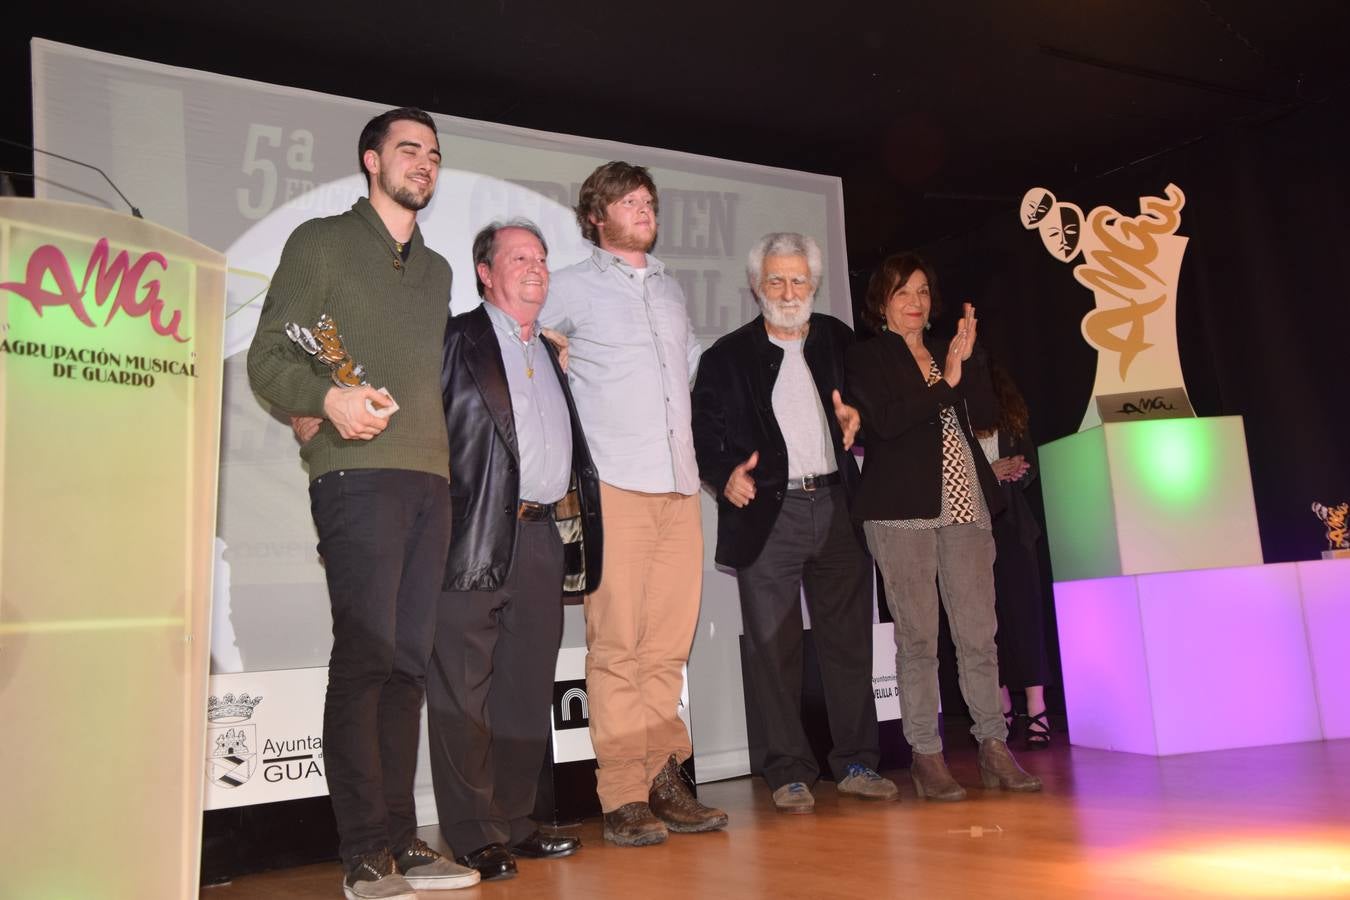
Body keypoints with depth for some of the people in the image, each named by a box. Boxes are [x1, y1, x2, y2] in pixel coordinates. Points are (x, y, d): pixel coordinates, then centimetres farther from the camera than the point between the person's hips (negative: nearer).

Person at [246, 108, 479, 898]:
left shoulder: (437, 270, 24)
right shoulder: (322, 242, 7)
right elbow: (268, 358, -1)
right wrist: (328, 398, -20)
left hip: (431, 478, 6)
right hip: (358, 472, -6)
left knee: (409, 662, 6)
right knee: (365, 656, -9)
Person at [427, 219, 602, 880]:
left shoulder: (552, 354, 22)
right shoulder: (456, 340, 1)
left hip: (542, 537, 7)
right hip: (476, 537, -6)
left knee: (527, 693, 12)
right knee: (463, 692, -1)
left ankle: (514, 824, 24)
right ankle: (474, 837, 9)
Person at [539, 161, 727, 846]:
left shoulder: (670, 288, 22)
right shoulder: (570, 287, 6)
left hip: (679, 486, 5)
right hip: (613, 486, -5)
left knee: (669, 641, 5)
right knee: (616, 644, -5)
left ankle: (664, 780, 14)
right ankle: (623, 797, 1)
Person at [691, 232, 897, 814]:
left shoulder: (840, 341, 13)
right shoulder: (726, 357, 5)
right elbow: (704, 436, 2)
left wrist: (857, 418, 1)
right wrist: (726, 476, -15)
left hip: (836, 509, 3)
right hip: (766, 514, -2)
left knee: (848, 642, 7)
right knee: (773, 649, 1)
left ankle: (857, 763, 19)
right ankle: (789, 772, 11)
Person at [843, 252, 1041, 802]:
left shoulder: (946, 352, 21)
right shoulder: (866, 358, 5)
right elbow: (885, 420, -12)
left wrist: (969, 361, 3)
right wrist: (946, 383, -14)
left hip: (964, 505, 5)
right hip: (902, 510, -4)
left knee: (978, 633, 3)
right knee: (917, 637, -1)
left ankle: (994, 748, 12)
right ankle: (926, 756, 6)